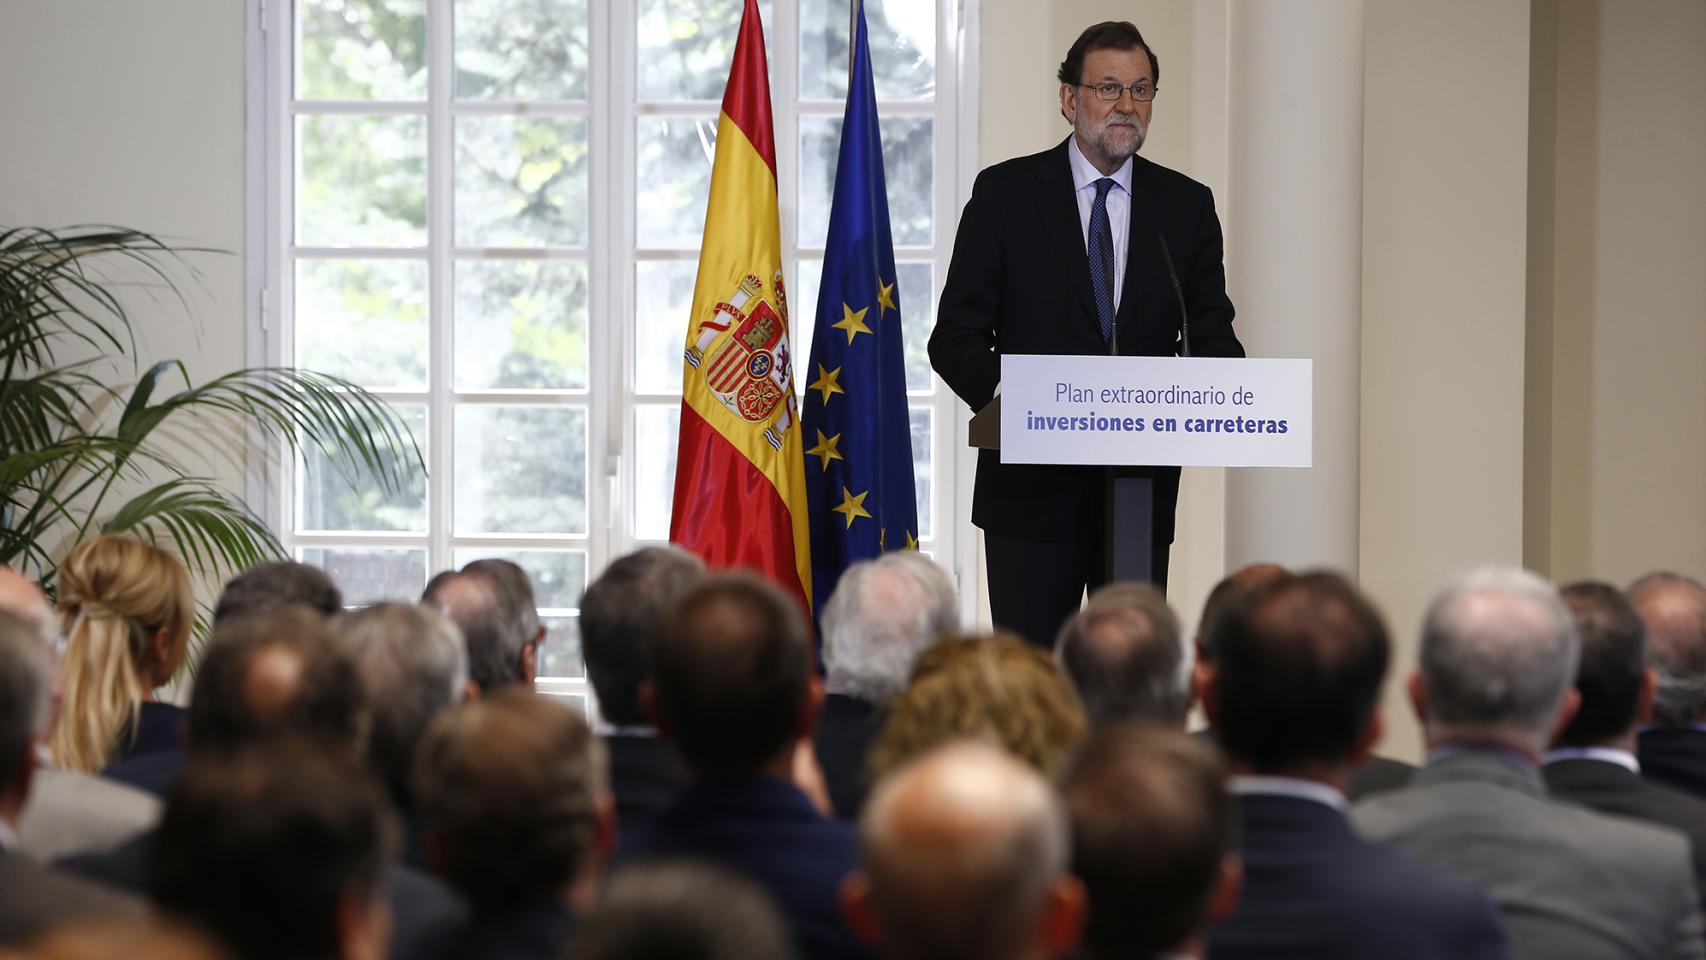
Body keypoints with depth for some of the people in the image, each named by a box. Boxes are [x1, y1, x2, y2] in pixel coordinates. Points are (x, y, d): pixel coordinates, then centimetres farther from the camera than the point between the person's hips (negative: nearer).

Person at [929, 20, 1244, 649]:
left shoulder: (1187, 205, 9)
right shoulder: (1005, 194, 1)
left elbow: (1212, 334, 9)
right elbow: (955, 337, -1)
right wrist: (1004, 393, -21)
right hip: (1032, 486, -2)